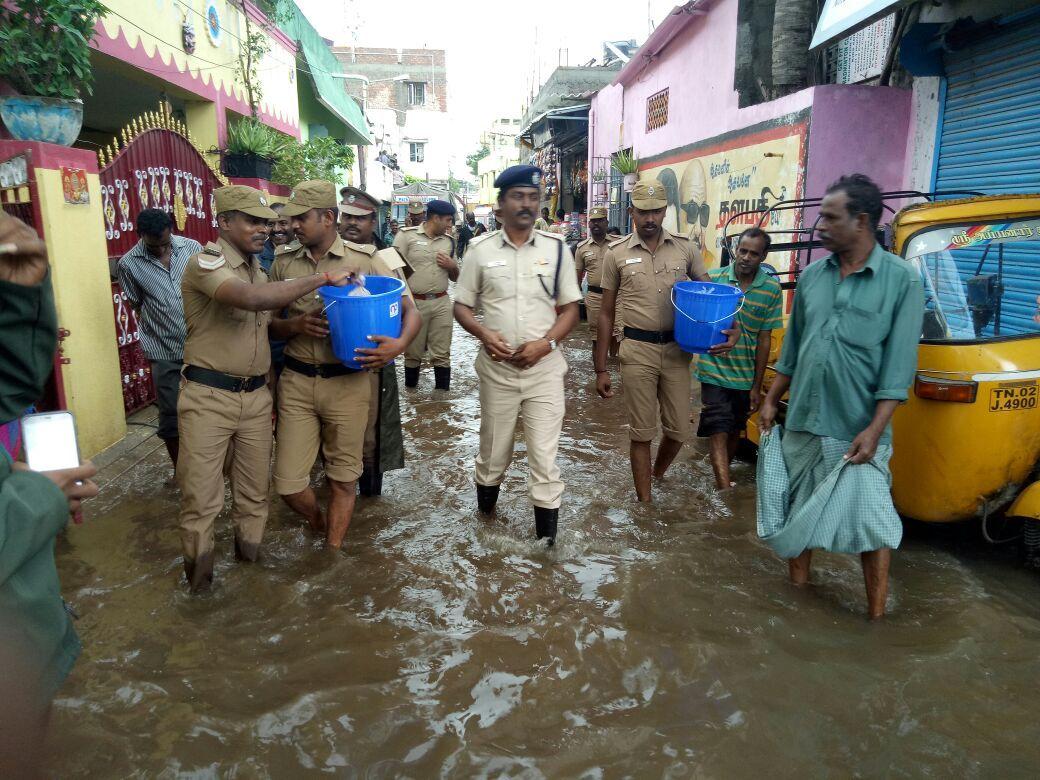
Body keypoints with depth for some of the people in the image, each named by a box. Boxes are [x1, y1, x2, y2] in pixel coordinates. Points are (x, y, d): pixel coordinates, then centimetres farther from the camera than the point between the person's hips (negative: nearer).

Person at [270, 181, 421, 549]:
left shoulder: (364, 259, -3)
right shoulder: (284, 264, 5)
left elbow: (410, 310, -4)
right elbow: (268, 324, 11)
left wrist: (399, 344, -25)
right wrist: (296, 325, -12)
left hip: (347, 382, -2)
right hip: (296, 381, 2)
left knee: (343, 478, 9)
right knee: (288, 483, 4)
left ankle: (332, 551, 29)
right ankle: (320, 524, 36)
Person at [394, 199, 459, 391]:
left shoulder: (449, 241, 11)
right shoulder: (407, 235, -4)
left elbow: (454, 277, 19)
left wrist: (452, 265, -3)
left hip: (442, 303, 3)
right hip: (414, 302, -3)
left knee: (442, 354, 5)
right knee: (413, 353, 8)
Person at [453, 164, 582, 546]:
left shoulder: (557, 248, 2)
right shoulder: (481, 250, 1)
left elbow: (570, 308, 4)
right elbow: (461, 305, 6)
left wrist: (545, 342, -13)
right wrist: (484, 333, -14)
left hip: (545, 366, 0)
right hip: (497, 367, 1)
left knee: (544, 455, 0)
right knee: (493, 450, 15)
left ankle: (547, 538, 13)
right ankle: (485, 514, 39)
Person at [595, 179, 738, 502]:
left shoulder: (685, 248, 4)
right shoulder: (617, 253, 0)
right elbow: (606, 313, 4)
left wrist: (731, 327, -13)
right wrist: (601, 369, 2)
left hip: (677, 349, 2)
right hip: (637, 350, -2)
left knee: (678, 430, 10)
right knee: (642, 433, 6)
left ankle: (657, 476, 41)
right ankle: (644, 501, 21)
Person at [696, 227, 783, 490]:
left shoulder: (772, 289, -3)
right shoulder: (713, 278, -6)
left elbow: (764, 339, -2)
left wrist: (757, 385, -1)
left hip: (746, 375, 3)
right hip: (715, 370, -2)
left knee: (735, 430, 17)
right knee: (718, 430, -9)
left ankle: (722, 478, 38)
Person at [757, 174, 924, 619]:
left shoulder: (901, 280, -8)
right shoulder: (812, 275, 5)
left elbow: (898, 366, -12)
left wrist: (874, 430, -19)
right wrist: (771, 402, 11)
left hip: (857, 431, -5)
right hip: (801, 422, 5)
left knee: (871, 521, 2)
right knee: (798, 509, 16)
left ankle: (876, 616, 17)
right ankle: (797, 590, 35)